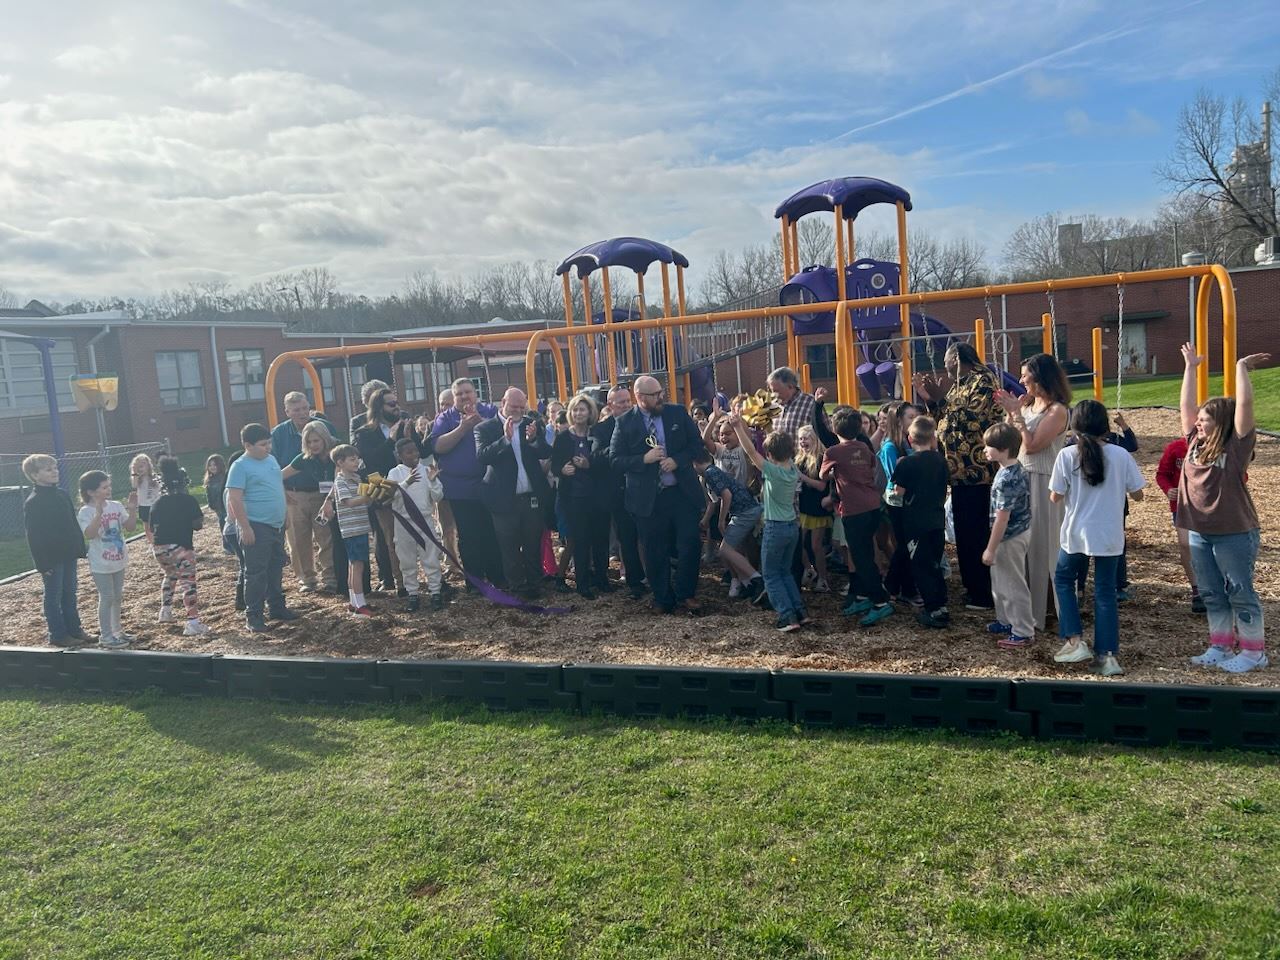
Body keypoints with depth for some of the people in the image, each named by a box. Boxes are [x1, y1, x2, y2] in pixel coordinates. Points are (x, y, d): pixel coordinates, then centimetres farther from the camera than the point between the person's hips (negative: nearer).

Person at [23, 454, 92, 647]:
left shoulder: (62, 494, 6)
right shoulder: (32, 503, -14)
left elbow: (73, 524, 13)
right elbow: (33, 537, -14)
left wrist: (81, 549, 11)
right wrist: (42, 564, -15)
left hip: (69, 555, 7)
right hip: (51, 559, -6)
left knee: (69, 594, 15)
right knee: (54, 597, 4)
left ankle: (74, 629, 24)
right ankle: (58, 635, 13)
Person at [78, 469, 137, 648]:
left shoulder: (116, 506, 1)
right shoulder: (86, 512, -16)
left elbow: (130, 526, 1)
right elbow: (89, 534, -31)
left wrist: (132, 510, -15)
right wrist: (99, 513, -41)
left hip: (118, 560, 7)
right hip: (101, 564, -6)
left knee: (118, 596, 16)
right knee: (107, 597, -1)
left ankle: (116, 630, 30)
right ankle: (105, 636, 10)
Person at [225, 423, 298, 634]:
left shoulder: (271, 460, 10)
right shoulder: (240, 467, -14)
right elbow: (235, 499, -18)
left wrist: (283, 516, 22)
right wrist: (245, 527, -20)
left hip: (277, 525, 8)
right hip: (256, 527, -8)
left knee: (276, 568, 17)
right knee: (256, 572, -4)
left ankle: (276, 607, 29)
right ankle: (253, 615, 3)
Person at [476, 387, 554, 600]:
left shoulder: (532, 424, 6)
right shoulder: (485, 428, -3)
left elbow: (546, 453, -1)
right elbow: (482, 456, -18)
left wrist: (534, 439, -20)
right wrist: (505, 438, -28)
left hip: (533, 498, 3)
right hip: (505, 500, -2)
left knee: (533, 546, 11)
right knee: (510, 548, 6)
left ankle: (534, 584, 24)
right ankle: (517, 587, 19)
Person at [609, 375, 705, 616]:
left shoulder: (678, 413, 2)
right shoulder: (625, 423, -4)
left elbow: (696, 443, 4)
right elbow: (615, 460, -5)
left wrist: (677, 460, -12)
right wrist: (644, 459, -19)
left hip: (683, 492, 1)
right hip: (648, 498, -1)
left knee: (690, 545, 1)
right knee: (655, 553, 8)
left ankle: (685, 595, 16)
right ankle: (663, 599, 24)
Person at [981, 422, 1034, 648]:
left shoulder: (1006, 479, -27)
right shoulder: (1017, 467, 3)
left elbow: (1002, 518, -25)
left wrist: (991, 549, -19)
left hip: (1010, 537, -10)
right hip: (1018, 531, 10)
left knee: (1014, 585, 3)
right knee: (1002, 582, 22)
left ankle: (1024, 632, 15)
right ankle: (1006, 622, 35)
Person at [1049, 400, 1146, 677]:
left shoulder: (1067, 455, -10)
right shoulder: (1121, 455, -6)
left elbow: (1055, 497, -6)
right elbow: (1137, 494, 1)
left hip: (1076, 534, -1)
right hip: (1110, 536, 1)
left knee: (1063, 579, 21)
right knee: (1105, 592, 10)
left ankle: (1074, 641, 13)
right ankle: (1107, 655, 9)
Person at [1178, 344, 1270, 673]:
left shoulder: (1237, 444, -9)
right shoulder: (1196, 442, 6)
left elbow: (1244, 404, -19)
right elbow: (1186, 404, 9)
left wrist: (1241, 367, -15)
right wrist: (1190, 366, 10)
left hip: (1235, 533, -6)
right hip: (1199, 532, 6)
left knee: (1240, 593, 3)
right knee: (1212, 594, 13)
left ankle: (1254, 652, 14)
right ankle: (1220, 648, 24)